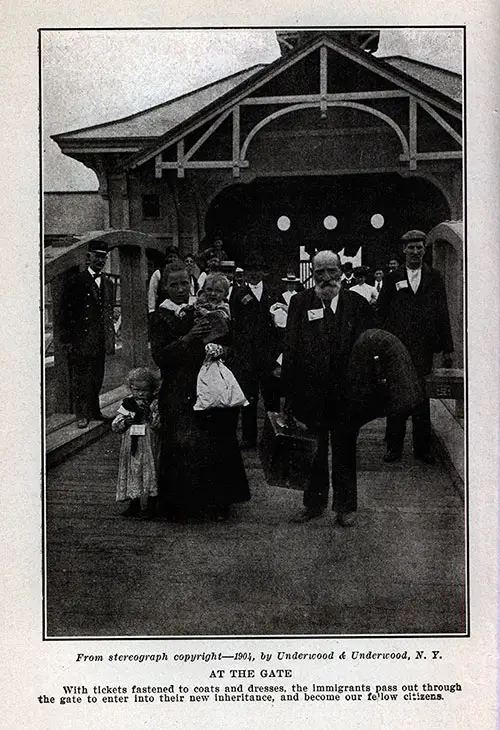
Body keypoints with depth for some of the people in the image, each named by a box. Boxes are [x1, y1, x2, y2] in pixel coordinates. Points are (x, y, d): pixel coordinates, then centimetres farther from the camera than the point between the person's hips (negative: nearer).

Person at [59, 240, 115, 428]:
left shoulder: (108, 283, 14)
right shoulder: (77, 281, -5)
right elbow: (65, 312, -7)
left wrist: (111, 340, 14)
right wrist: (67, 339, -11)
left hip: (100, 341, 6)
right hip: (81, 340, -6)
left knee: (97, 379, 11)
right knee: (80, 379, -1)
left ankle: (94, 411, 22)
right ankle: (81, 415, 6)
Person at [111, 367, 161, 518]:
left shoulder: (155, 404, -4)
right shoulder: (127, 404, 4)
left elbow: (158, 424, -16)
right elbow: (115, 426, 3)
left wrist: (148, 412, -24)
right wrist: (128, 419, -14)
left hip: (149, 449, -3)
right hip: (131, 449, 3)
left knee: (150, 473, 0)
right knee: (132, 473, 9)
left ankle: (151, 506, 13)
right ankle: (134, 505, 23)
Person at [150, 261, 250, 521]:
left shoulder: (200, 310, 10)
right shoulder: (161, 317, 1)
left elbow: (227, 344, 8)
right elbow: (159, 356, -10)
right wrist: (187, 338, -20)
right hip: (177, 394, -2)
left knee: (215, 443, -3)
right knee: (180, 446, -5)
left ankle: (218, 502, 9)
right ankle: (177, 504, 10)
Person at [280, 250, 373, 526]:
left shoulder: (357, 304, 0)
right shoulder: (300, 303, 0)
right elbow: (290, 350, -2)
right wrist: (289, 394, -6)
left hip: (346, 392, 0)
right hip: (310, 392, 0)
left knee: (345, 450, 12)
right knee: (313, 451, 13)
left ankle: (345, 506, 26)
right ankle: (314, 503, 29)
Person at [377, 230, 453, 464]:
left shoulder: (434, 278, 9)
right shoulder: (392, 278, 7)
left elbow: (443, 314, 7)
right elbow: (381, 314, 6)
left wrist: (447, 348, 3)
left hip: (424, 348, 0)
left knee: (421, 398, 5)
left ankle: (422, 447, 14)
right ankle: (394, 446, 11)